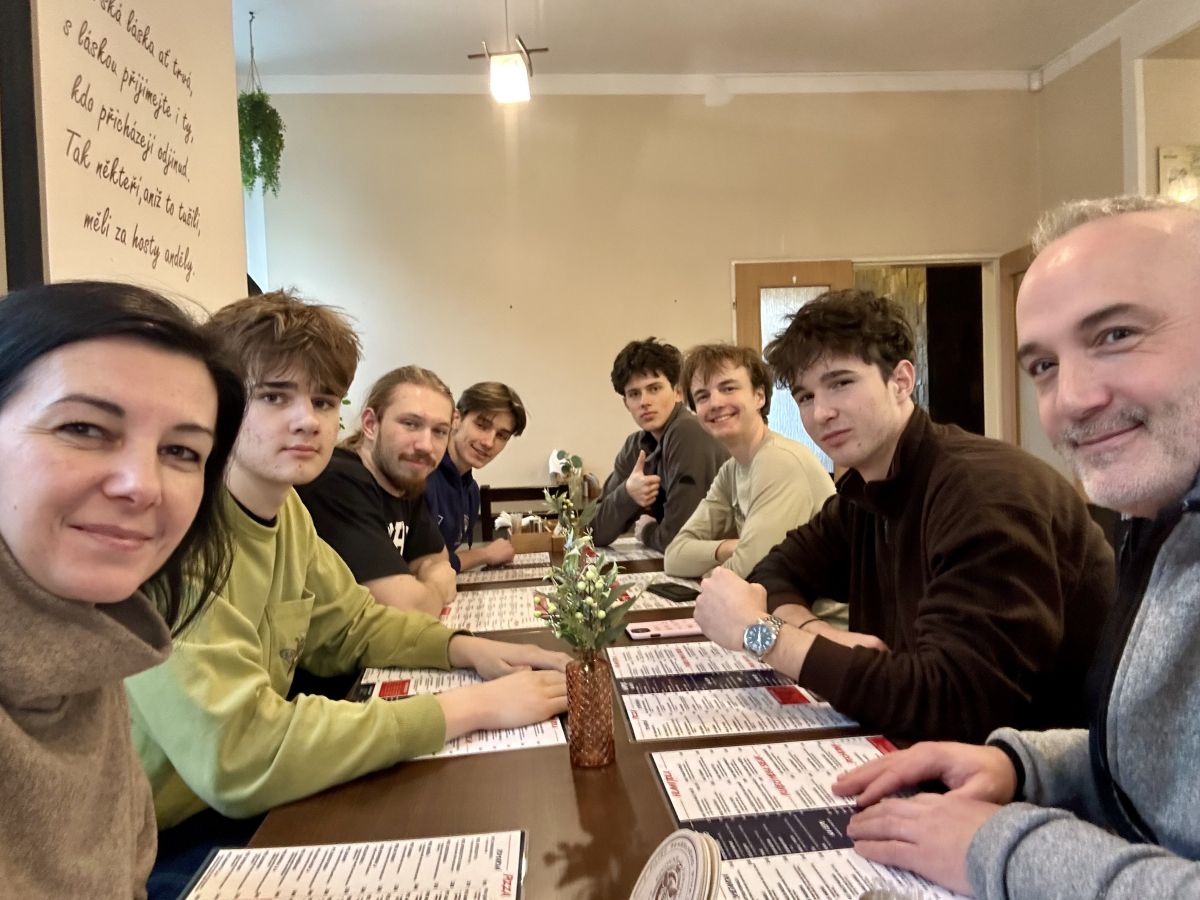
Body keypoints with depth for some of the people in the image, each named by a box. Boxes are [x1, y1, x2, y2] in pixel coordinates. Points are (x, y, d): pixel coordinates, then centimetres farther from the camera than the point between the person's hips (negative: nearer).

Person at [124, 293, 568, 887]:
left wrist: (469, 649, -7)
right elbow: (238, 757, -34)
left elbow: (352, 625, 12)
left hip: (235, 805, 7)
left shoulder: (286, 509, -1)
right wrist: (471, 707, -28)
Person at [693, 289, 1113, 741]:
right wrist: (814, 630, -13)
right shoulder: (866, 488, 1)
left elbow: (951, 704, -30)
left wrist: (759, 630, -25)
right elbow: (777, 570, 9)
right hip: (942, 752, 6)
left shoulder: (985, 490, -24)